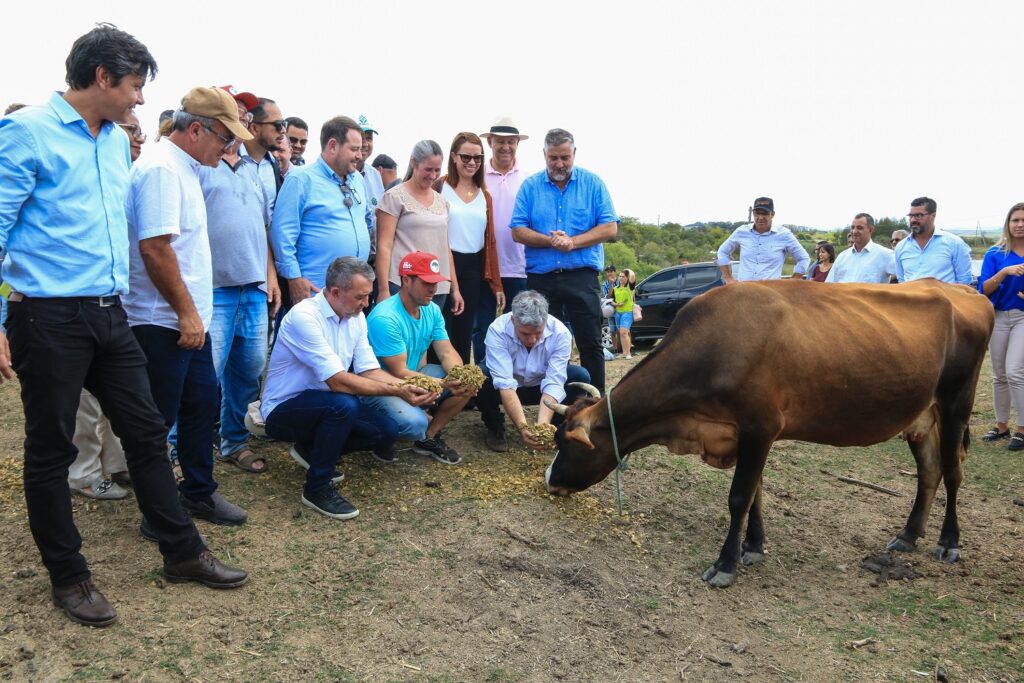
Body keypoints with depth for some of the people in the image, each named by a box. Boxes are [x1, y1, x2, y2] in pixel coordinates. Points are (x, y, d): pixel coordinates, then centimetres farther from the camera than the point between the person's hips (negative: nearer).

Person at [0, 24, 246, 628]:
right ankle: (69, 576, 22)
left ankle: (183, 553, 23)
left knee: (147, 430, 11)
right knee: (51, 449, 7)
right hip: (50, 317, -7)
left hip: (109, 312, 7)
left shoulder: (119, 141, 12)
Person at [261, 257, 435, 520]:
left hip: (326, 405, 8)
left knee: (386, 431, -7)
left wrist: (405, 386, -21)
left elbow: (369, 371, -3)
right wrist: (396, 391, -33)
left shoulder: (356, 317, 0)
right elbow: (337, 381, -31)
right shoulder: (304, 316, -26)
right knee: (343, 404, -35)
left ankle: (312, 449, 14)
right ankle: (317, 487, -15)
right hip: (283, 410, -8)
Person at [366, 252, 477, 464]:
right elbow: (399, 374, -27)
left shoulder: (432, 310, -3)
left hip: (414, 374, 8)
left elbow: (447, 353, -4)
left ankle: (429, 437, 7)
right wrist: (445, 384, -34)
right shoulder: (385, 319, -28)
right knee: (415, 423, -34)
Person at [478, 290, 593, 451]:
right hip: (507, 389, -1)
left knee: (581, 377, -25)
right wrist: (522, 427, -49)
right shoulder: (497, 330, -32)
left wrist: (542, 424, -47)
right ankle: (495, 428, -5)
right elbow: (504, 383, -38)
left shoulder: (560, 333, -27)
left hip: (540, 387, 1)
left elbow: (553, 383, -32)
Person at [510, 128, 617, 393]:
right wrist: (550, 240, -16)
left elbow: (609, 228, -2)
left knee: (591, 343, 0)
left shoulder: (592, 183, 4)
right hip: (541, 277, 1)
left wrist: (573, 242, -14)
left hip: (582, 276, -1)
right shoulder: (530, 186, 6)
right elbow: (518, 231, 0)